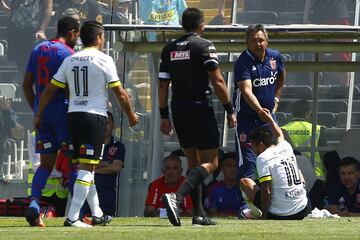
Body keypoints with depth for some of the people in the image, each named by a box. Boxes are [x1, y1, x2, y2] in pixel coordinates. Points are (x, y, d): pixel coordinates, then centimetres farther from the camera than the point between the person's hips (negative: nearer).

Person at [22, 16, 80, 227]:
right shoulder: (66, 52, -9)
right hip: (62, 112, -6)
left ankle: (34, 204, -12)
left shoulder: (38, 50, 11)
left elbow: (27, 85, 13)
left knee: (46, 164, 9)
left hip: (42, 113, 6)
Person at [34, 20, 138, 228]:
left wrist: (39, 115, 18)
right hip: (95, 116, -6)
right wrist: (131, 115, 11)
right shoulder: (103, 60, -5)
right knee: (87, 166, -8)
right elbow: (120, 94, -3)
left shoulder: (70, 61, 9)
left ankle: (97, 214, 23)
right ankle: (72, 217, -17)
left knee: (85, 165, 16)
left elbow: (49, 90, 9)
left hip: (73, 115, 6)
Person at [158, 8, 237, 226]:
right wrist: (230, 111, -5)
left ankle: (199, 214, 9)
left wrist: (164, 116, 16)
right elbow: (218, 81, -12)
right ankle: (177, 197, -25)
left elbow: (163, 85, 10)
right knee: (210, 163, -3)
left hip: (179, 110, 6)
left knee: (194, 162, 15)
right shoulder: (205, 46, -7)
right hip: (201, 108, -6)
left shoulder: (170, 49, 9)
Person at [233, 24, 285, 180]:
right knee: (247, 160, -8)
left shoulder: (275, 57, 0)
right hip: (247, 118, -6)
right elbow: (247, 91, -31)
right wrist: (259, 110, -46)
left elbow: (281, 77, 23)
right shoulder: (243, 62, -19)